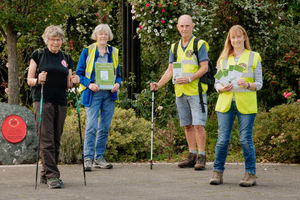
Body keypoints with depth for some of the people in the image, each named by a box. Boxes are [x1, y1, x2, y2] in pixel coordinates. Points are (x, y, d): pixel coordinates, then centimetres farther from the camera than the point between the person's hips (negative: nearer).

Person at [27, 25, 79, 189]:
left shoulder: (66, 58, 15)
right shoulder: (38, 55, 3)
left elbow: (68, 84, 16)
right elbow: (29, 80, 2)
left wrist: (73, 81, -6)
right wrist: (38, 80, -19)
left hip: (60, 102, 5)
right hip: (42, 101, -5)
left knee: (56, 140, 6)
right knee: (46, 139, -12)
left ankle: (45, 174, 16)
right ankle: (52, 175, -15)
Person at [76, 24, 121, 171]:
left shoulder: (114, 52, 13)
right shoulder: (87, 51, 3)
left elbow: (118, 74, 18)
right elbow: (79, 74, 2)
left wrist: (117, 84, -4)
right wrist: (89, 84, -15)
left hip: (109, 94, 4)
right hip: (93, 93, -4)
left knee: (105, 127, 5)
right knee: (91, 126, -13)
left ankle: (99, 158, 12)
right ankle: (88, 158, -11)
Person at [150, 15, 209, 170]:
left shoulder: (199, 44, -2)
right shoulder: (174, 47, 15)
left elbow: (204, 68, -8)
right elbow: (170, 70, 15)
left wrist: (189, 79, -20)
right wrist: (158, 84, 1)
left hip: (196, 91, -6)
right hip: (180, 93, 6)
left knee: (198, 124, -9)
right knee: (187, 126, 8)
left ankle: (201, 157, -6)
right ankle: (192, 156, 14)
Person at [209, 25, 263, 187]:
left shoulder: (253, 57, 7)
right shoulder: (223, 59, 15)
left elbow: (259, 83, 5)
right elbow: (216, 83, 16)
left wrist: (247, 85, -15)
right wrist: (222, 88, -7)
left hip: (246, 104, -2)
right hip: (225, 103, 2)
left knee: (245, 139, -4)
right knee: (222, 139, -1)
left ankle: (250, 174, 5)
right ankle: (218, 172, 8)